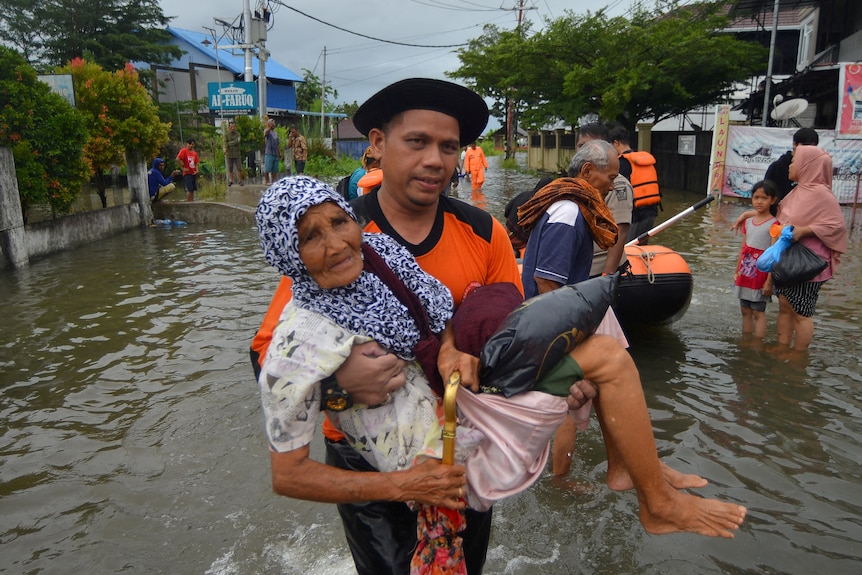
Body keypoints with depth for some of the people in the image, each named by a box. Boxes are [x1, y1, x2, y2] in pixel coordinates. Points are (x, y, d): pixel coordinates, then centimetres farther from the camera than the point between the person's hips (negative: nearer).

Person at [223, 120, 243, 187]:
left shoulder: (237, 134, 3)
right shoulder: (226, 134, 1)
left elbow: (237, 142, -13)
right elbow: (225, 143, -12)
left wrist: (229, 144, -15)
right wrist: (226, 148, -32)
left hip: (237, 154, 0)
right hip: (229, 154, 0)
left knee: (239, 168, -2)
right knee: (230, 169, 3)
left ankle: (240, 181, 7)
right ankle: (231, 181, 12)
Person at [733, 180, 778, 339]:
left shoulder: (773, 224, -11)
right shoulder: (748, 222, 9)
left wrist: (769, 280, -16)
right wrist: (737, 272, 14)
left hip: (761, 275, -6)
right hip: (745, 274, 6)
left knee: (758, 312, 0)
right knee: (745, 310, 14)